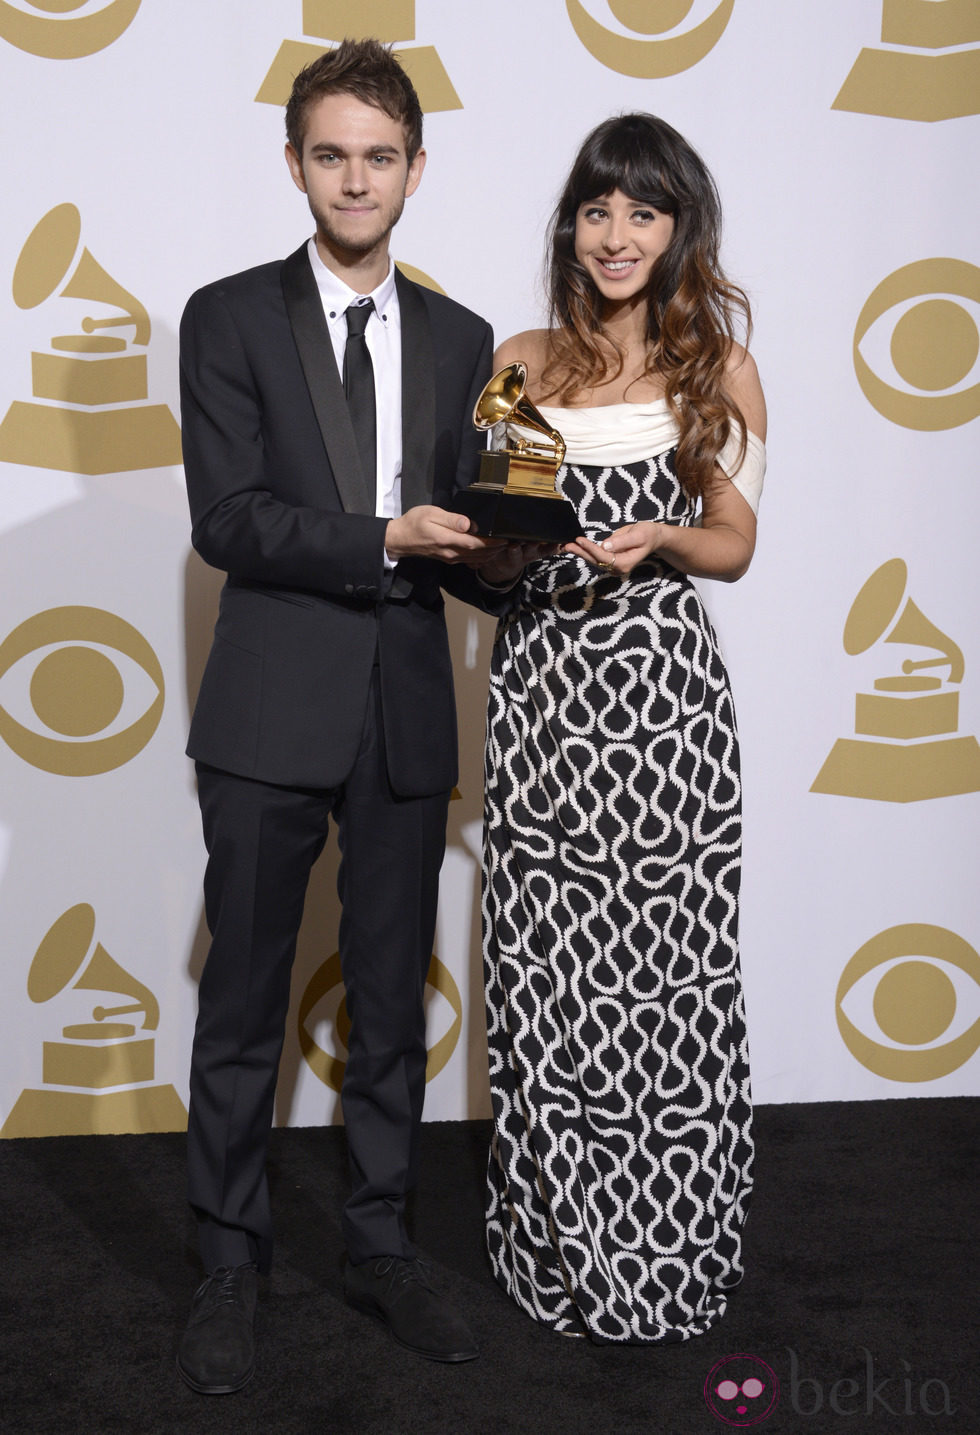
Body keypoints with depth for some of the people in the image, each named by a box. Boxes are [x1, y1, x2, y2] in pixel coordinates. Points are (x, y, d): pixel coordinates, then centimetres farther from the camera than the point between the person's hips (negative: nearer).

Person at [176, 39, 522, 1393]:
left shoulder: (459, 339, 12)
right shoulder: (230, 317, 1)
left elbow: (460, 540, 12)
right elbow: (227, 520, -9)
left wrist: (489, 555, -11)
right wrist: (386, 539, -19)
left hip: (406, 709, 4)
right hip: (274, 711, -3)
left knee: (393, 994, 12)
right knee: (244, 1001, 5)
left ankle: (380, 1243, 28)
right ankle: (231, 1267, 20)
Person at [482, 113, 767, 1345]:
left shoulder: (719, 369, 5)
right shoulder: (521, 361, 10)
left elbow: (734, 546, 7)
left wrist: (658, 539, -12)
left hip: (660, 688, -2)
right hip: (539, 684, 2)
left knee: (661, 969, 0)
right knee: (544, 969, 4)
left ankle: (664, 1256, 18)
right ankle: (557, 1242, 21)